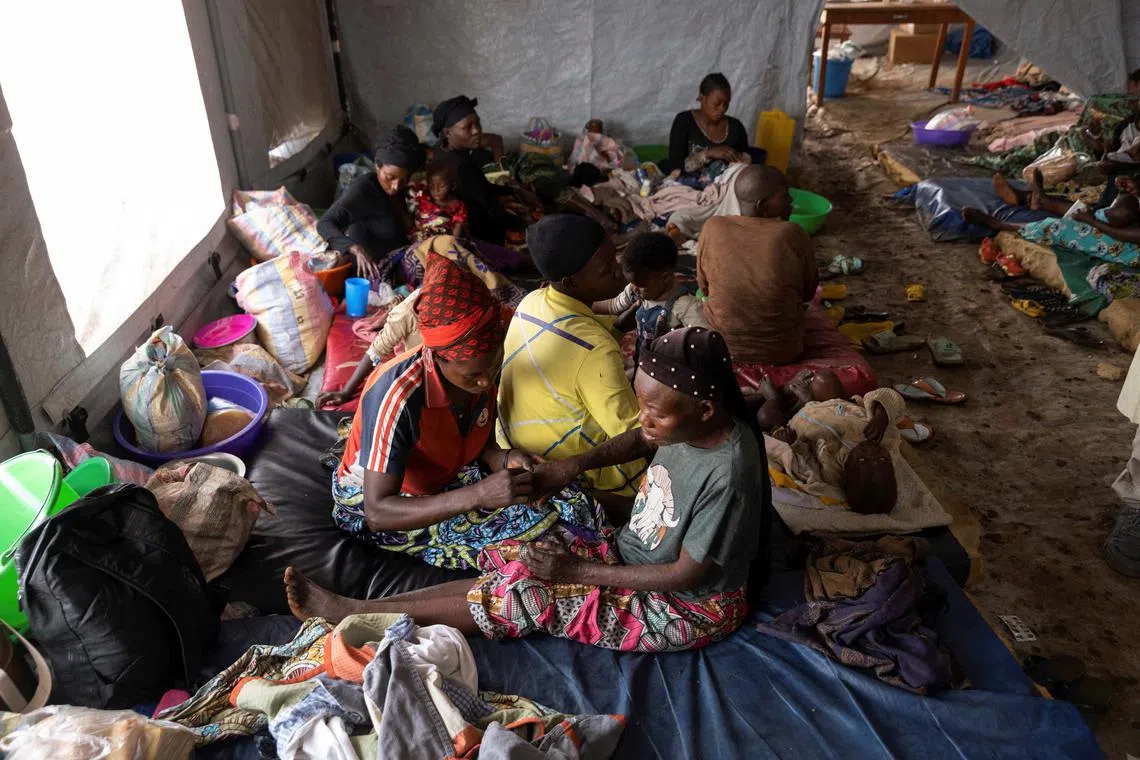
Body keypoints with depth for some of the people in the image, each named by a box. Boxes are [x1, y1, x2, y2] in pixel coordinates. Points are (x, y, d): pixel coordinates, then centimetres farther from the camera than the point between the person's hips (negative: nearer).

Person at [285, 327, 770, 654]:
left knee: (529, 596, -16)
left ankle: (358, 615, -5)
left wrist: (579, 571, -21)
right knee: (516, 565, -7)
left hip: (689, 607, -7)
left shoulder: (727, 477, -34)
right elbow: (641, 441, 11)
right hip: (636, 552, 7)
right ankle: (358, 610, -2)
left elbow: (687, 574, -26)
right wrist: (576, 464, -6)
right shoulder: (684, 420, -12)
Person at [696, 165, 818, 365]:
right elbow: (808, 292, -4)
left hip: (720, 345, 1)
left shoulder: (713, 229, -15)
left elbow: (704, 286, 1)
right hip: (782, 350, -1)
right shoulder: (792, 235, -20)